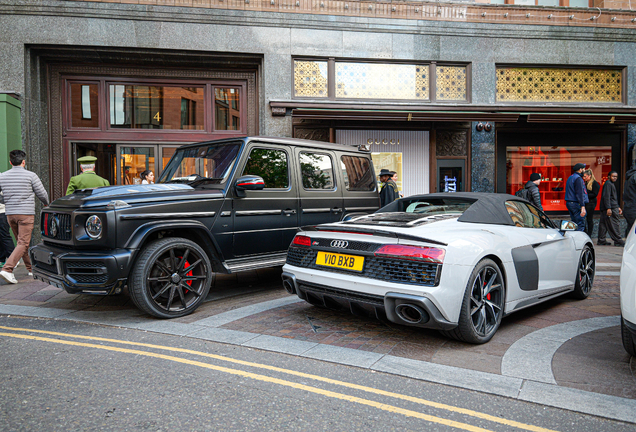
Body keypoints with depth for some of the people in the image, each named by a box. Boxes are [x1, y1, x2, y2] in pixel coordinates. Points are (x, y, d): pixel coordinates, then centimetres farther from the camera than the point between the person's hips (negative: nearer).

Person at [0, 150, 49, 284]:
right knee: (23, 243, -5)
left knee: (22, 242, 16)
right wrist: (46, 203, 20)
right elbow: (42, 194, -1)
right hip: (26, 213, -5)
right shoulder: (30, 176, -7)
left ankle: (31, 268, 25)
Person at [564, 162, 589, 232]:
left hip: (569, 203, 10)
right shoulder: (578, 178, -11)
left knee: (574, 224, 13)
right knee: (580, 225, -9)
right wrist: (582, 206, -22)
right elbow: (580, 193, -19)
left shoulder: (571, 177, 19)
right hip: (576, 204, -10)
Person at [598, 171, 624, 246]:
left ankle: (601, 240, 11)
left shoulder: (612, 184, 23)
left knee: (603, 225, 9)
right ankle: (618, 241, -4)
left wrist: (618, 207, 27)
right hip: (610, 209, -10)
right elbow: (606, 197, -19)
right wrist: (608, 208, -24)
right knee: (614, 225, -7)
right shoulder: (608, 184, -10)